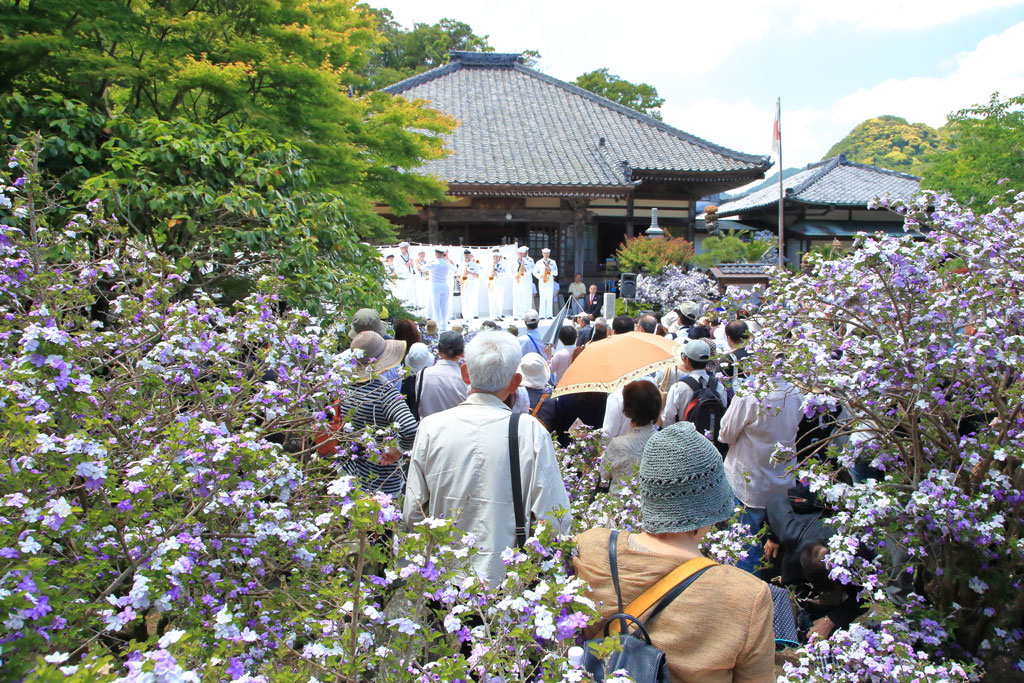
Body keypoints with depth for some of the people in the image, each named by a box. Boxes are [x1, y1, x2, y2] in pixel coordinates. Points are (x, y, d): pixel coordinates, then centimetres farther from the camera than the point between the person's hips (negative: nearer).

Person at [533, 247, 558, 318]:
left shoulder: (553, 262, 10)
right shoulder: (539, 263, 8)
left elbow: (556, 273, 7)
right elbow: (535, 272, 10)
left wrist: (550, 270, -11)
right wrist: (540, 276, -8)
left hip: (550, 282, 1)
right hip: (542, 282, -1)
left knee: (549, 299, -3)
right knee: (542, 298, -5)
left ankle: (549, 315, -1)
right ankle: (542, 315, -3)